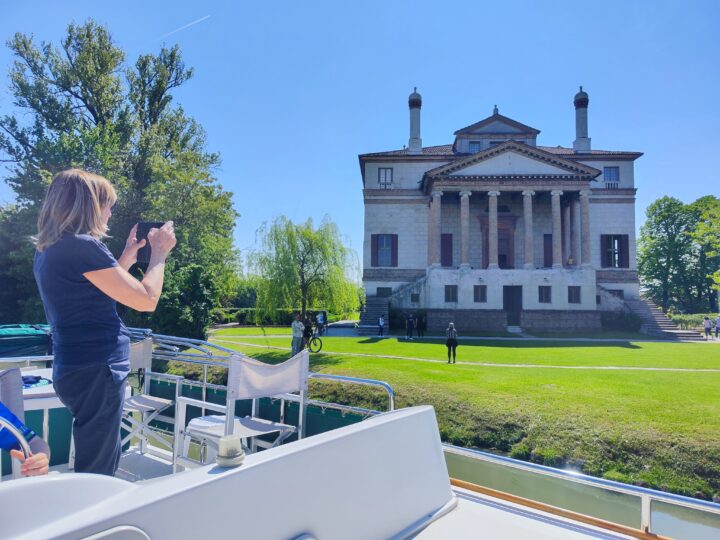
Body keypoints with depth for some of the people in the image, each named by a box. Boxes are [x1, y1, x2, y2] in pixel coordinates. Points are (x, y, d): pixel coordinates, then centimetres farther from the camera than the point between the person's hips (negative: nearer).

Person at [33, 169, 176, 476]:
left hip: (74, 368, 10)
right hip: (96, 371, -10)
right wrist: (159, 252, -2)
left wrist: (128, 255, 20)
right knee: (98, 473, 2)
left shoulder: (47, 251, 12)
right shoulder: (83, 246, -17)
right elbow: (147, 299, -15)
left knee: (103, 463, 21)